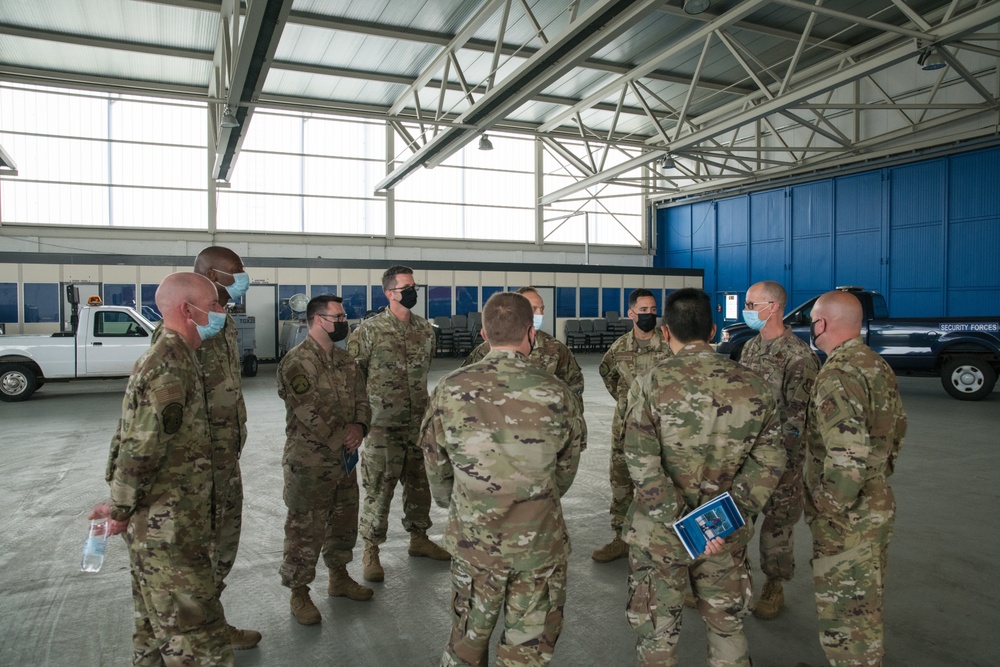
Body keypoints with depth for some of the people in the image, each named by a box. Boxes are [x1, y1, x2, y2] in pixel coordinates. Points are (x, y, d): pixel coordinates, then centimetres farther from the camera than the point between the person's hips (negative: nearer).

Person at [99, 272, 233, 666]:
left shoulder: (167, 357, 11)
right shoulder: (171, 367, -22)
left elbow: (131, 438, 16)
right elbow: (141, 449, -25)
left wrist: (121, 504, 18)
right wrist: (120, 510, -11)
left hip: (158, 525, 10)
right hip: (169, 530, -10)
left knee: (157, 629, 22)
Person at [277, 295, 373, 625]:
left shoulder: (345, 360, 9)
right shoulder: (296, 362, -17)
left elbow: (361, 399, 9)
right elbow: (310, 412, -22)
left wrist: (358, 427, -10)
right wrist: (342, 438, -15)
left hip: (344, 459, 8)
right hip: (309, 461, -8)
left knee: (345, 521, 19)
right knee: (305, 529, 3)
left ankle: (339, 576, 38)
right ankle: (299, 593, 20)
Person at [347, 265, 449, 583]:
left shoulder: (425, 329, 6)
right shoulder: (369, 330, -10)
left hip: (418, 422, 5)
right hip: (382, 425, -5)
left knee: (420, 482, 16)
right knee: (379, 488, 2)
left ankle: (418, 538, 34)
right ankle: (371, 551, 18)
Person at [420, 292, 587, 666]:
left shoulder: (450, 391, -12)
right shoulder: (558, 396, -13)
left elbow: (436, 467, 0)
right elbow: (566, 471, 1)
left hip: (473, 540, 1)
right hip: (540, 544, -1)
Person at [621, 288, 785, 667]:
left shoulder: (650, 384, -13)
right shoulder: (752, 386, -3)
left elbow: (643, 466, -19)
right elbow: (768, 461, -6)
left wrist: (682, 521, -17)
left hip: (659, 533, -3)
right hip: (725, 535, 3)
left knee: (658, 632, 15)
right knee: (727, 627, 23)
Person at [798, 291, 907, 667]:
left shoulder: (838, 375, -23)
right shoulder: (877, 366, 7)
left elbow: (847, 457, -31)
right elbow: (897, 427, 19)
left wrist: (826, 508, -18)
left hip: (847, 519, -9)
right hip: (878, 505, 10)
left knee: (844, 620, 4)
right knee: (866, 606, 24)